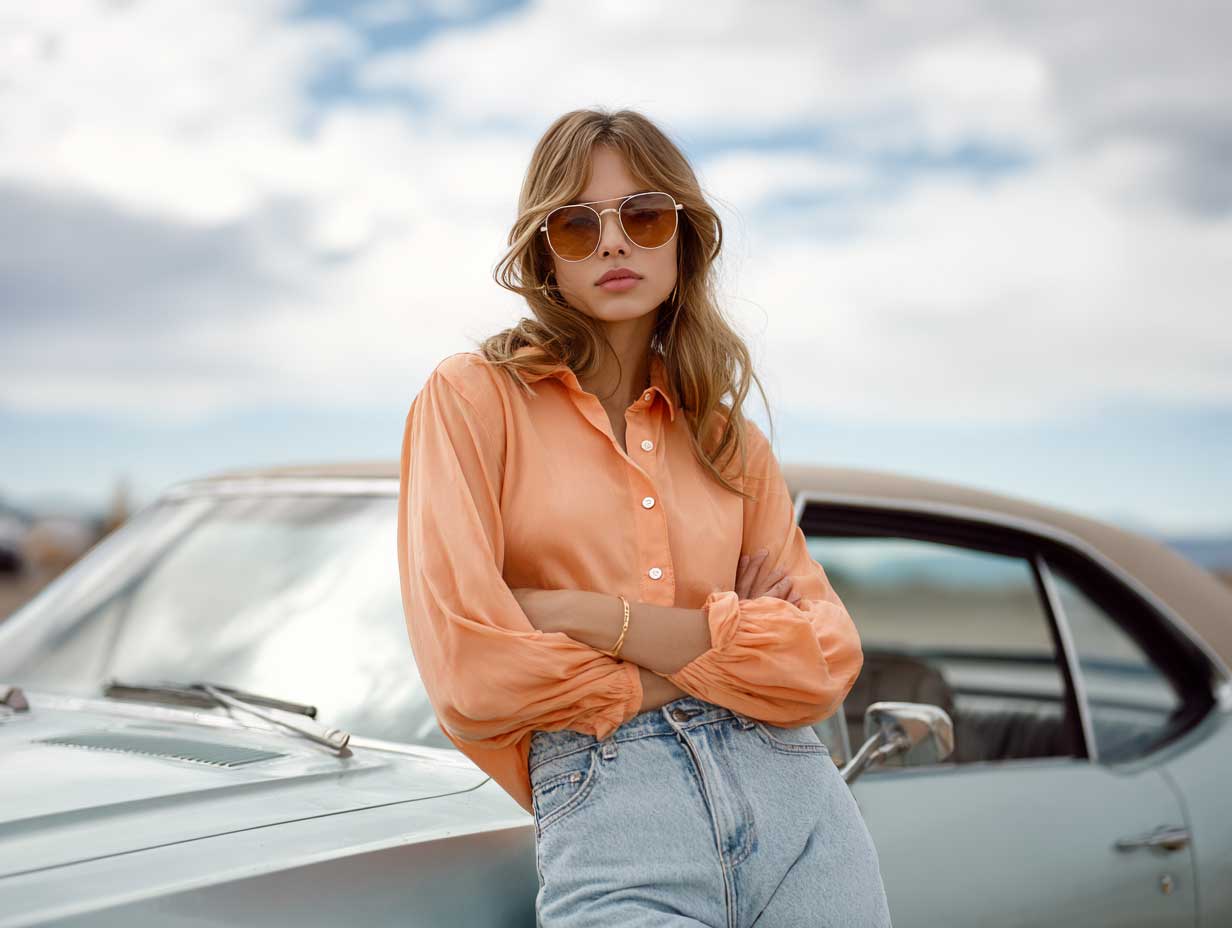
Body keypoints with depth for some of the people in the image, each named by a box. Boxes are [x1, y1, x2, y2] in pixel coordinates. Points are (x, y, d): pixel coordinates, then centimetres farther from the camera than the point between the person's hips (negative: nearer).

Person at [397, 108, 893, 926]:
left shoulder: (731, 439, 12)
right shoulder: (474, 396, 1)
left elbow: (827, 658, 0)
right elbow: (473, 674, -9)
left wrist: (587, 616, -10)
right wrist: (716, 652, -1)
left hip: (795, 800, 4)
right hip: (608, 821, -3)